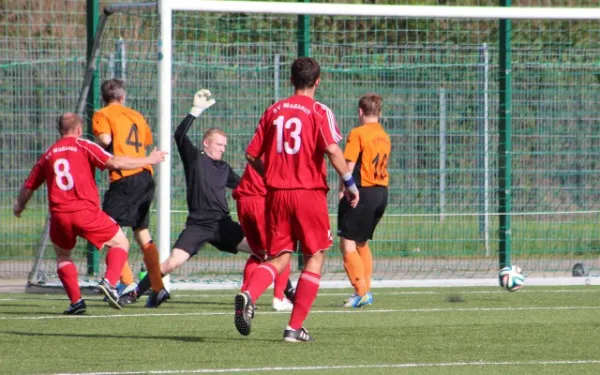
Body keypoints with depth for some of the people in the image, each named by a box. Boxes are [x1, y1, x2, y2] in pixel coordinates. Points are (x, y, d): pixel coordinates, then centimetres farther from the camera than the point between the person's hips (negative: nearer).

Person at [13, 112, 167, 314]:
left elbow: (28, 186, 23)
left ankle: (76, 300, 10)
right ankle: (109, 282, -9)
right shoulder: (83, 146, 4)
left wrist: (19, 206, 43)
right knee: (120, 242, 14)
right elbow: (114, 163, -8)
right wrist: (148, 160, 2)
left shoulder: (48, 154, 16)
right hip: (86, 212, -3)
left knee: (62, 255, 26)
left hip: (59, 215, 3)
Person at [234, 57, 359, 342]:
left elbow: (252, 154, 9)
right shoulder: (319, 112, -5)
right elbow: (332, 150, -19)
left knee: (279, 258, 10)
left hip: (277, 193, 4)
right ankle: (295, 327, 1)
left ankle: (249, 293, -21)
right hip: (309, 193, -4)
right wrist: (349, 183, -9)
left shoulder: (273, 111, 8)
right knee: (315, 257, 8)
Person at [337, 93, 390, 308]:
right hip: (382, 192, 8)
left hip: (363, 192, -8)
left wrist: (342, 190, -6)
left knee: (347, 243, -5)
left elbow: (349, 165, -13)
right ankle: (366, 290, 18)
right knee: (361, 242, 20)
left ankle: (361, 292, -13)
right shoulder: (385, 137, 13)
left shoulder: (357, 133, -9)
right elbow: (381, 165, 14)